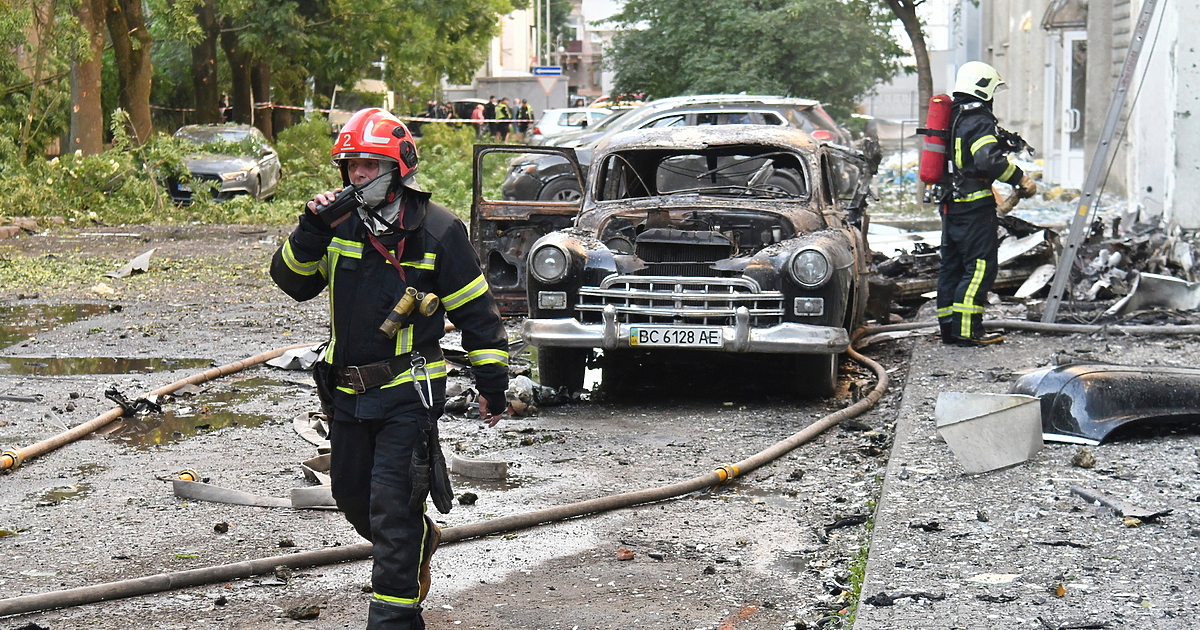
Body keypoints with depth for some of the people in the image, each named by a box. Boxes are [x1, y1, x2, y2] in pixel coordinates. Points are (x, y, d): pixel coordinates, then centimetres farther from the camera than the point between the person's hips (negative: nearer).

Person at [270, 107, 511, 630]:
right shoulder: (340, 225, 4)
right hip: (347, 390, 6)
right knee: (351, 493, 17)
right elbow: (292, 281, 2)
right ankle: (420, 540, 44)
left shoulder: (437, 231, -8)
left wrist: (492, 384, -2)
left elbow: (476, 312, -3)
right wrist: (310, 230, -14)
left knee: (393, 505, -8)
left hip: (408, 390, -6)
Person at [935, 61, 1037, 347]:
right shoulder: (979, 122, -13)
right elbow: (989, 160, -27)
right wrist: (1021, 179, -20)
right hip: (975, 206, -10)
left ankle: (949, 328, 15)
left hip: (950, 203, 10)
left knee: (952, 266, 12)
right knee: (980, 267, -7)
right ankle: (967, 331, -12)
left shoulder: (951, 118, 16)